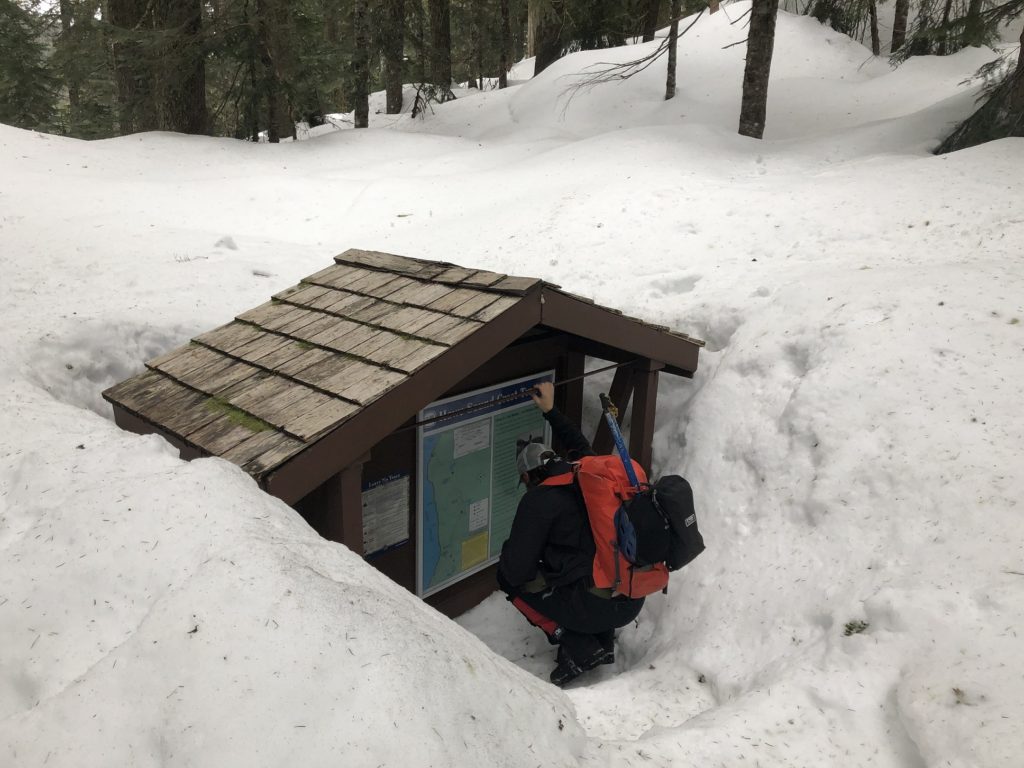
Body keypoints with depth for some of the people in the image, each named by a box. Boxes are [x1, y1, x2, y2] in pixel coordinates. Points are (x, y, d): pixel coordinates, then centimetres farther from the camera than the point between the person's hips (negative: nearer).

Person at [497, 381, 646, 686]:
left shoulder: (539, 499, -9)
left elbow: (515, 570, -8)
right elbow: (580, 446, 36)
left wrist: (504, 565, 16)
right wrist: (551, 412, 46)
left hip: (596, 607, -7)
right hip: (635, 601, 7)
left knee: (516, 585, 14)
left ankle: (580, 649, 4)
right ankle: (603, 642, 20)